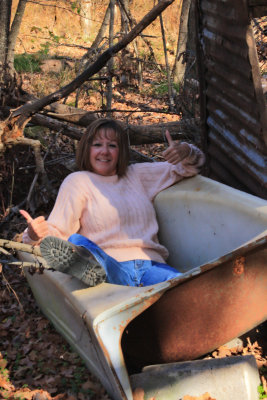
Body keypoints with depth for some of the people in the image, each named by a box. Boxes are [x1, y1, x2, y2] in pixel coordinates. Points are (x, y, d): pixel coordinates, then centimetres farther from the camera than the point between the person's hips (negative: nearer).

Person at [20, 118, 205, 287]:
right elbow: (57, 232, 3)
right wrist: (37, 235, -21)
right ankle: (92, 269, -69)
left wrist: (185, 151, 7)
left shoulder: (137, 175, 26)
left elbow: (188, 167, 31)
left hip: (150, 264, 3)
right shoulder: (77, 182, 14)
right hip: (109, 266, -2)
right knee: (76, 243, -37)